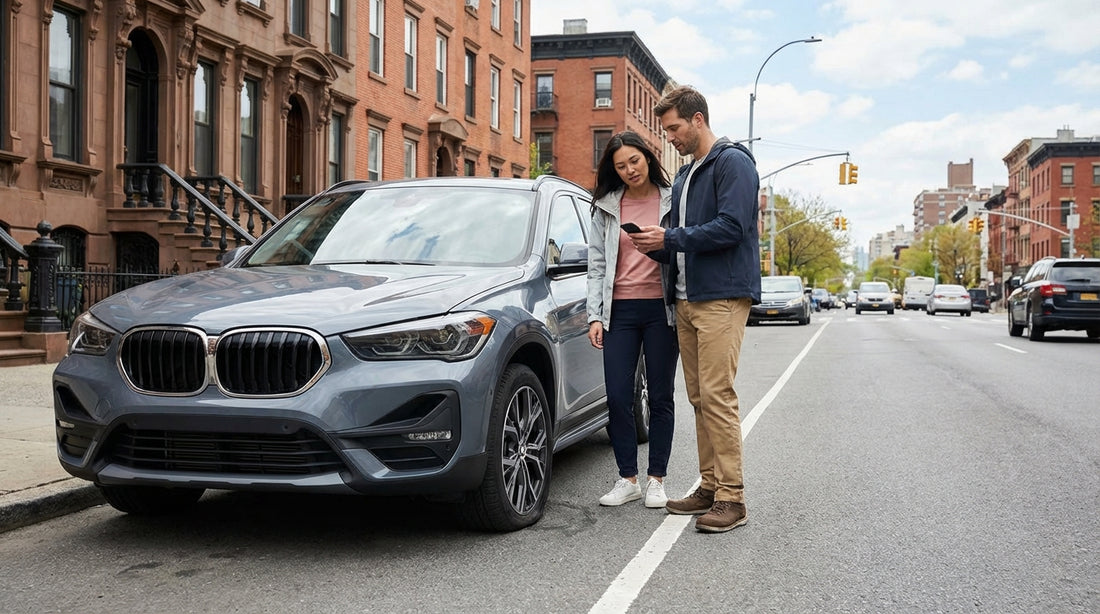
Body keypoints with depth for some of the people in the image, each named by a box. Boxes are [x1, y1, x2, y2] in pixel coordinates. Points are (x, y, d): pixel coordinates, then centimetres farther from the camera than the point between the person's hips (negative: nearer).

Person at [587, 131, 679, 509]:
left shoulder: (673, 199, 5)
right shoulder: (606, 207, 10)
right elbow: (597, 265, 9)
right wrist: (595, 316, 2)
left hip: (662, 308, -2)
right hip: (620, 310, 2)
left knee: (660, 397, 3)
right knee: (618, 397, -1)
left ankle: (656, 480, 13)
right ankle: (627, 480, 11)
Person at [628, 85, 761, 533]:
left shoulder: (732, 162, -5)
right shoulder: (684, 176, 22)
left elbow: (731, 227, -17)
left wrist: (670, 238, -14)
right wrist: (656, 245, 4)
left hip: (722, 298, -9)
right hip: (686, 299, 9)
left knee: (717, 395, -12)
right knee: (699, 397, 9)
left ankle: (732, 497, -8)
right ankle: (710, 486, 16)